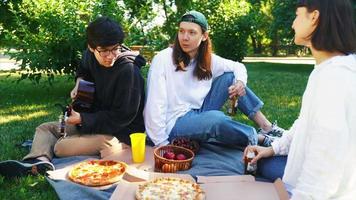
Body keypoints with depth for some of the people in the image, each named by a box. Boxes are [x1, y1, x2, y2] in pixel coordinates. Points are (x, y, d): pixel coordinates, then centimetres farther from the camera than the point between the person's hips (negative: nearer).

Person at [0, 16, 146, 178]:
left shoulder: (128, 71, -26)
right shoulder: (91, 56, -3)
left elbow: (123, 117, -22)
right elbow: (83, 69, 25)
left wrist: (82, 119, -16)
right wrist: (79, 83, 3)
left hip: (120, 133, -9)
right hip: (95, 120, 9)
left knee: (61, 147, -20)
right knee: (45, 129, 2)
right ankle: (39, 160, -20)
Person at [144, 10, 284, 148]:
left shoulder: (208, 60, 0)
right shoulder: (163, 59, -17)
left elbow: (237, 66, 14)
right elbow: (155, 105, -20)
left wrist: (240, 81, -9)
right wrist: (162, 144, -20)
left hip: (198, 113, 7)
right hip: (174, 124, -6)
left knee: (230, 76, 0)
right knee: (216, 118, -34)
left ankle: (266, 126, 3)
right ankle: (257, 138, -6)